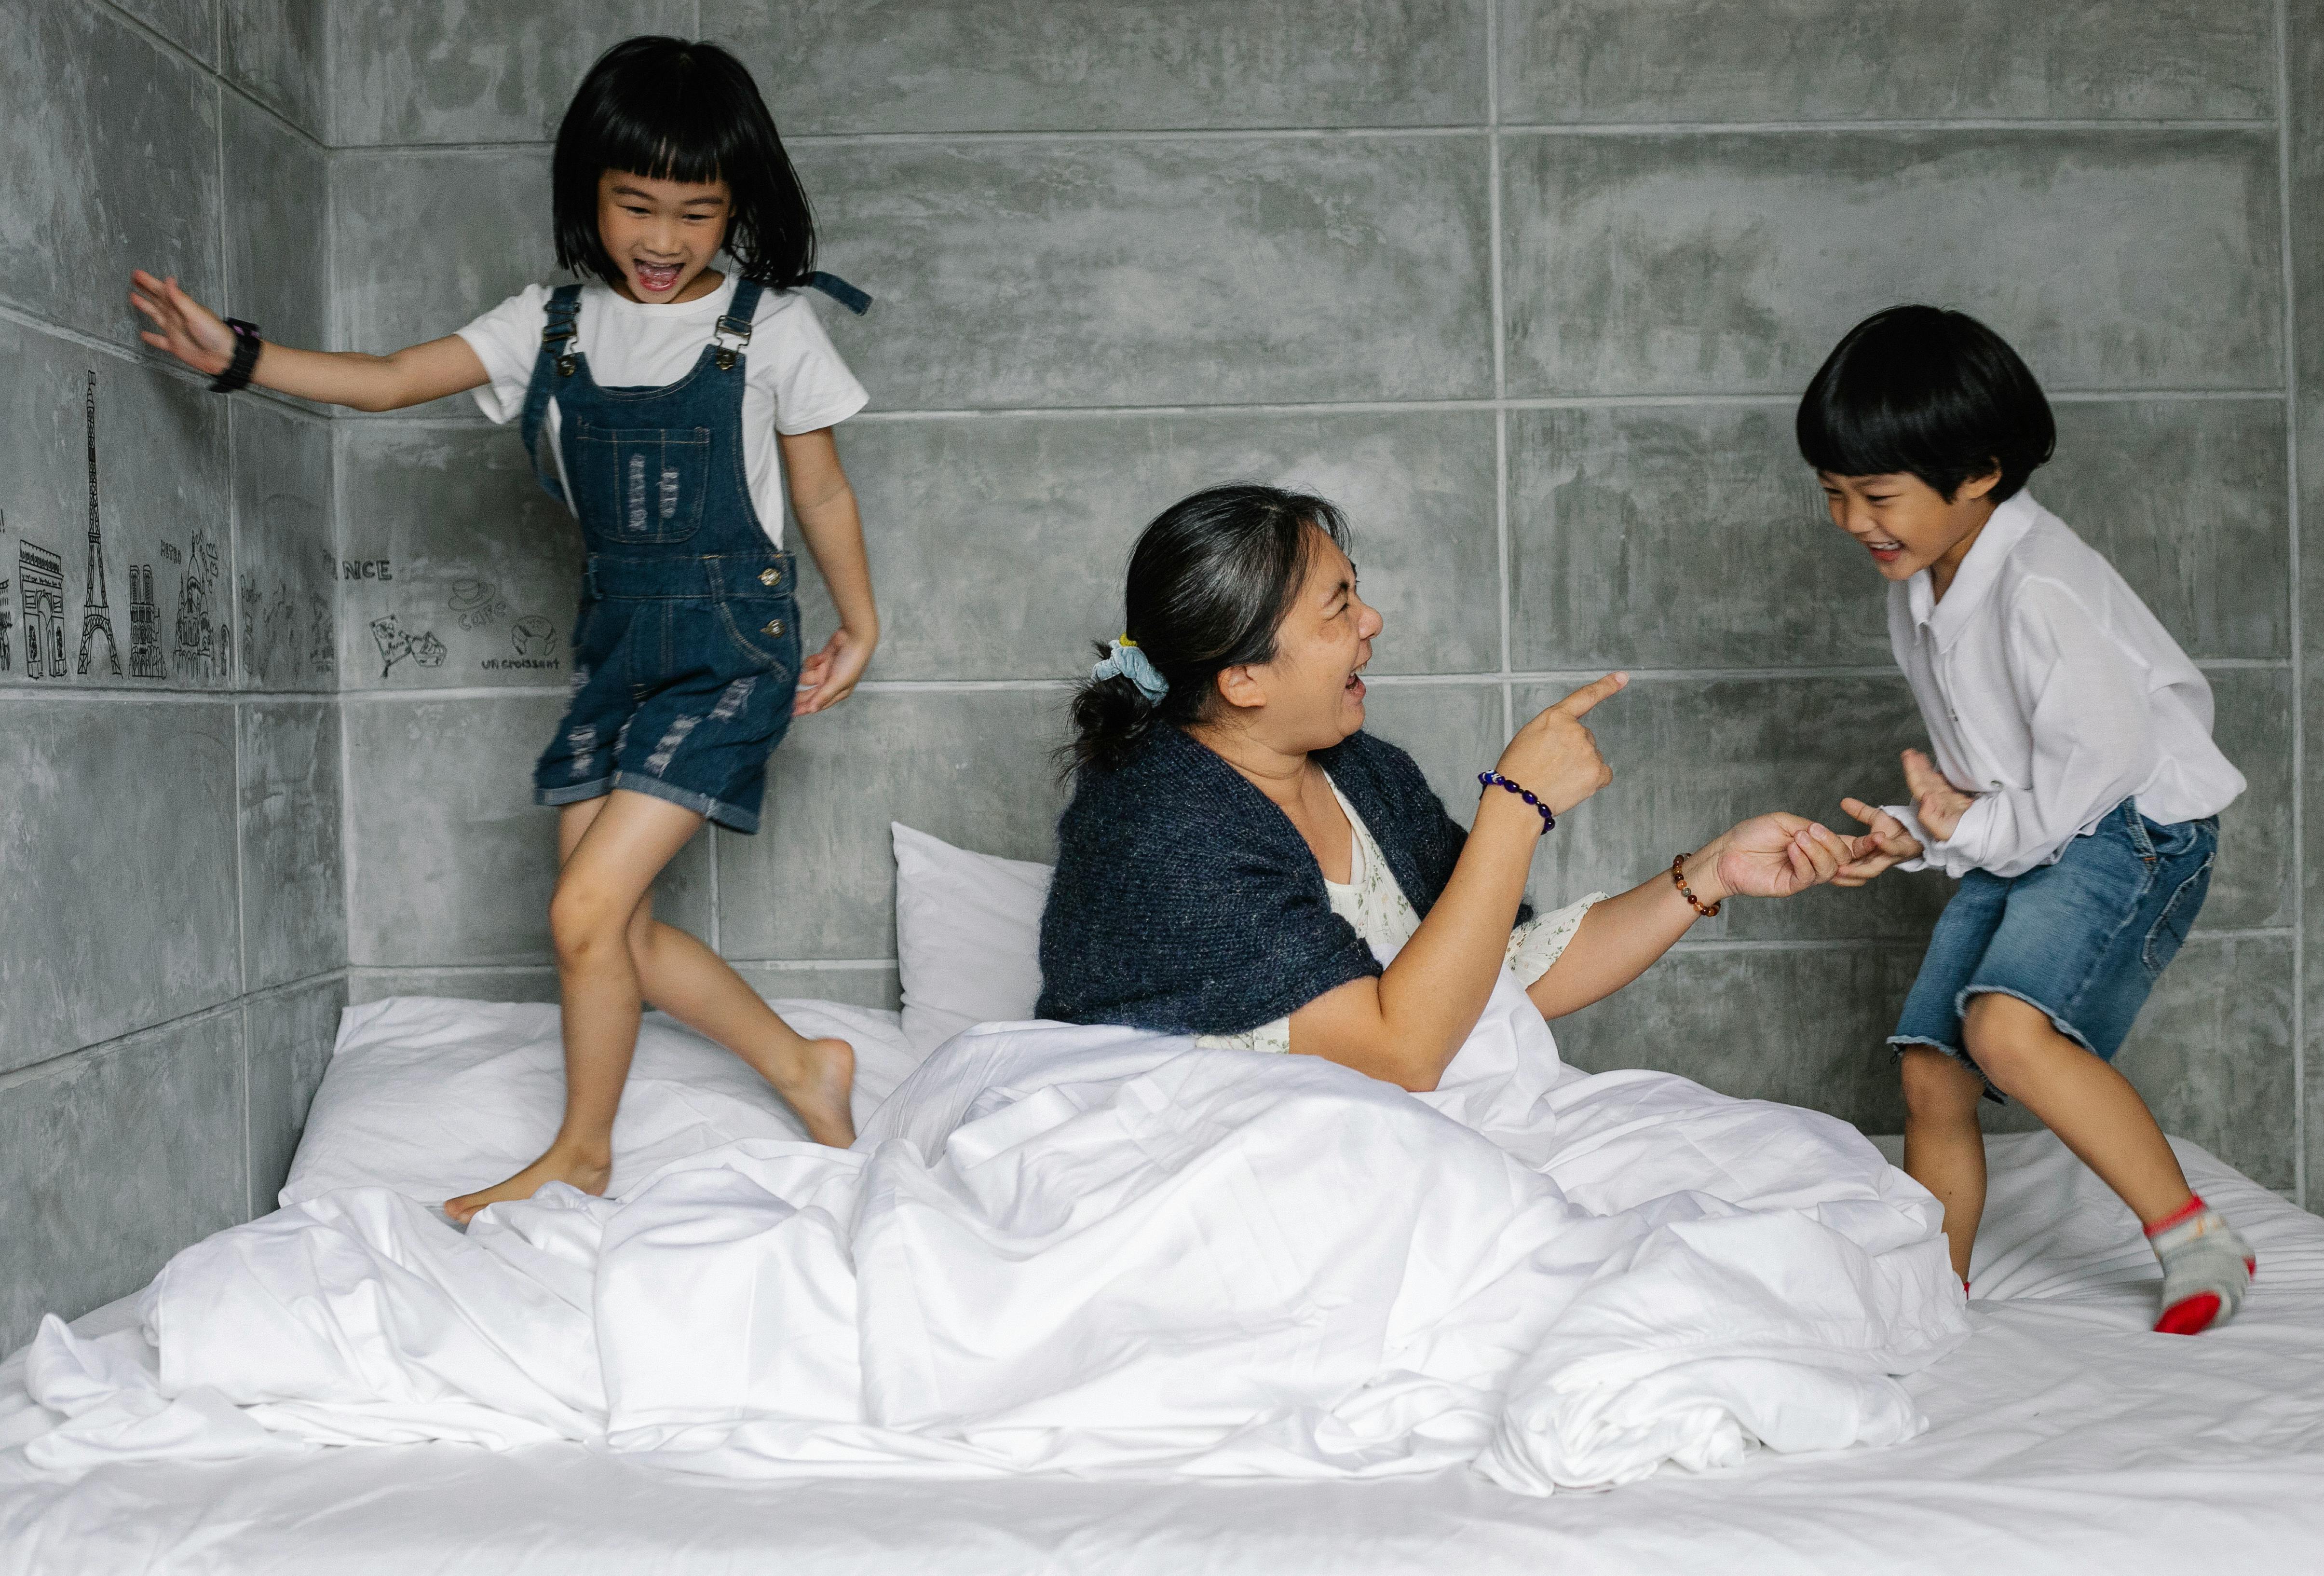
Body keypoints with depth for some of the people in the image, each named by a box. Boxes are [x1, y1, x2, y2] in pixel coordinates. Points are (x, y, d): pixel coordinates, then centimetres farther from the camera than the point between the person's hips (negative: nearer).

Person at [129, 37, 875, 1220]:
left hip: (733, 647, -5)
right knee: (620, 929, 5)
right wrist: (238, 356, -10)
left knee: (586, 912, -11)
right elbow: (391, 381, 1)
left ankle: (581, 1150, 12)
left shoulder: (771, 328, -4)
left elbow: (820, 490, 4)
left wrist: (858, 630, 9)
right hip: (616, 644, 6)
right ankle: (804, 1067, 24)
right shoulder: (555, 324, 5)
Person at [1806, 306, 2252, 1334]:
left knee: (2008, 1025, -30)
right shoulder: (1917, 590, 7)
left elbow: (2103, 758, -22)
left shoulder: (2042, 589, -23)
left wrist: (1979, 830, -15)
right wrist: (1925, 830, -1)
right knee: (1930, 1072, 4)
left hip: (2131, 830, -9)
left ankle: (2196, 1239, -17)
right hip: (2019, 843, 9)